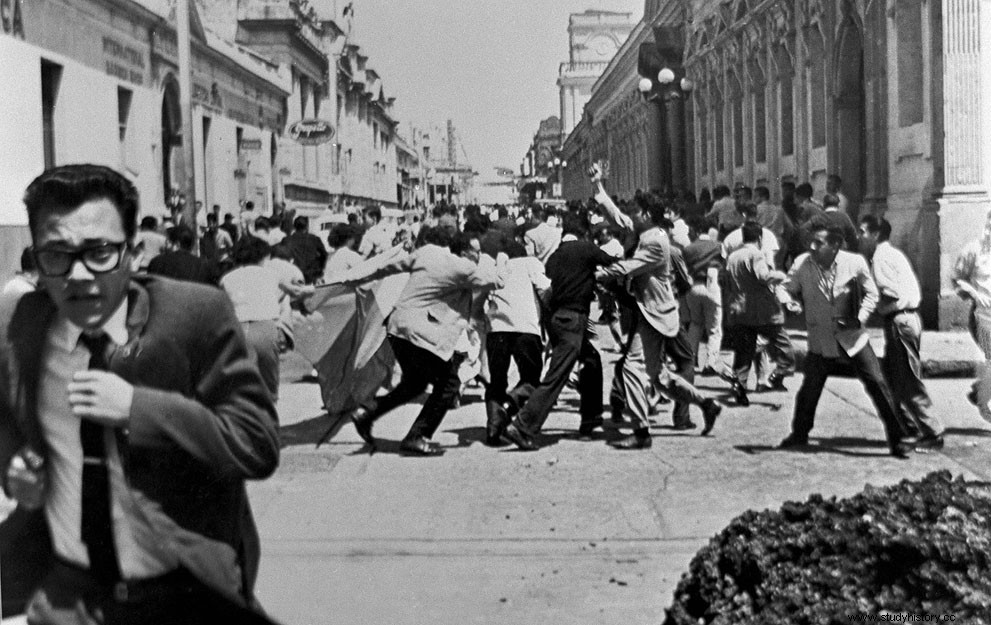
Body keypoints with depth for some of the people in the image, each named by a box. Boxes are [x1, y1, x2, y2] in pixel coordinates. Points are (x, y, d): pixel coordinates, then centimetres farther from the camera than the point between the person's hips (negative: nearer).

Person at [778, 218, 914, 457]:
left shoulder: (855, 263, -13)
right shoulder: (802, 264, -11)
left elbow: (871, 293, 0)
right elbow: (788, 288, 4)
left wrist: (860, 318, -14)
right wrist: (791, 300, -19)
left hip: (853, 338, -1)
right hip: (820, 341, 1)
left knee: (877, 385, -5)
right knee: (809, 389, 9)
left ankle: (897, 439, 6)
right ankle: (799, 434, 33)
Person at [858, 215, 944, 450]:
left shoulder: (881, 257, -13)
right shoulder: (892, 253, 17)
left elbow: (891, 293, -21)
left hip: (900, 321, -10)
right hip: (907, 317, 10)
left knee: (909, 382, -4)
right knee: (890, 376, 17)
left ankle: (933, 433, 1)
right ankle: (906, 424, 23)